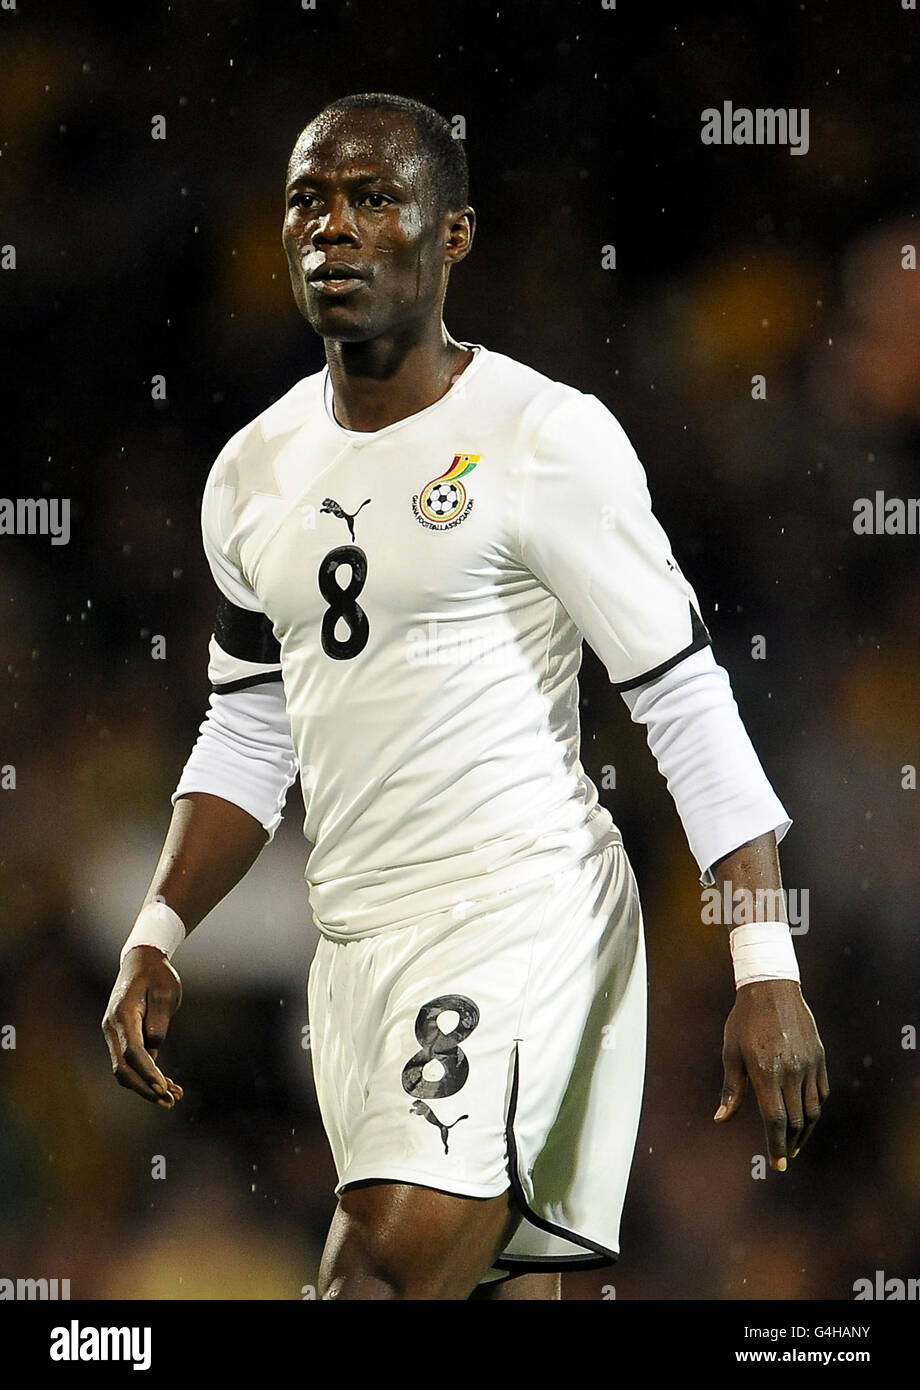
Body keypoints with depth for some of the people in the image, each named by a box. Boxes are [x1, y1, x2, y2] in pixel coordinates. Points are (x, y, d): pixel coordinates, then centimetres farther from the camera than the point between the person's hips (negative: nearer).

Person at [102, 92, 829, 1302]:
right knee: (502, 1283, 6)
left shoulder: (547, 441, -8)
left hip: (522, 916, -7)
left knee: (380, 1277, -20)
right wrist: (156, 941, 10)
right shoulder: (255, 472, 12)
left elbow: (688, 705, -9)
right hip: (356, 945, 7)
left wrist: (767, 972, -14)